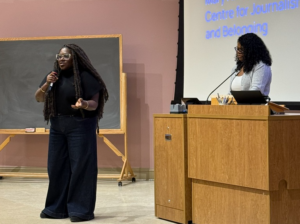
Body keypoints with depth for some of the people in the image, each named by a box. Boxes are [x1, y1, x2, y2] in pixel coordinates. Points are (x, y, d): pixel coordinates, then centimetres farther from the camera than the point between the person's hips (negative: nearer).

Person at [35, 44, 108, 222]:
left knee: (80, 167, -5)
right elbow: (39, 99, 7)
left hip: (81, 127, -6)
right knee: (57, 167, 7)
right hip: (57, 127, 6)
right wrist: (46, 84, -12)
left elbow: (94, 104, -11)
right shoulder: (54, 76, 8)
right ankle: (57, 207, 15)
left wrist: (84, 104, -34)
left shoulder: (85, 76, -10)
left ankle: (82, 209, 0)